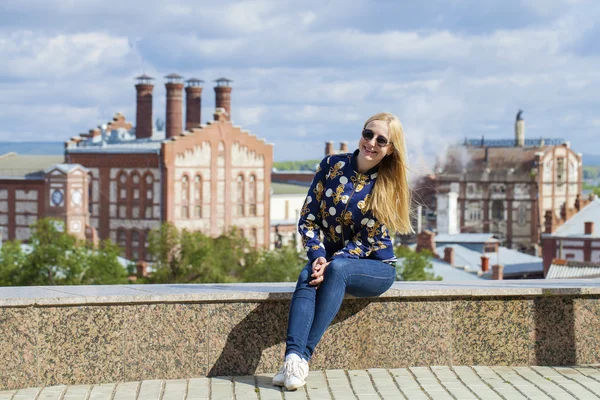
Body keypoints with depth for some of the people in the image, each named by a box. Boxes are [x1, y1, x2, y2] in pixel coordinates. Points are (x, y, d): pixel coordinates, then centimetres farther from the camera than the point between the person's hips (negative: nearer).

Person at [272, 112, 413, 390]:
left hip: (375, 266, -2)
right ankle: (293, 356, -50)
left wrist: (331, 264, -24)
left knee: (338, 268, -35)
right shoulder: (332, 166, 0)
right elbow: (308, 218, -2)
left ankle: (302, 356, -40)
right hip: (329, 257, 2)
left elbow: (367, 240, -11)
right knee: (308, 276, -33)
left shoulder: (387, 187, -6)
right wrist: (318, 256, -19)